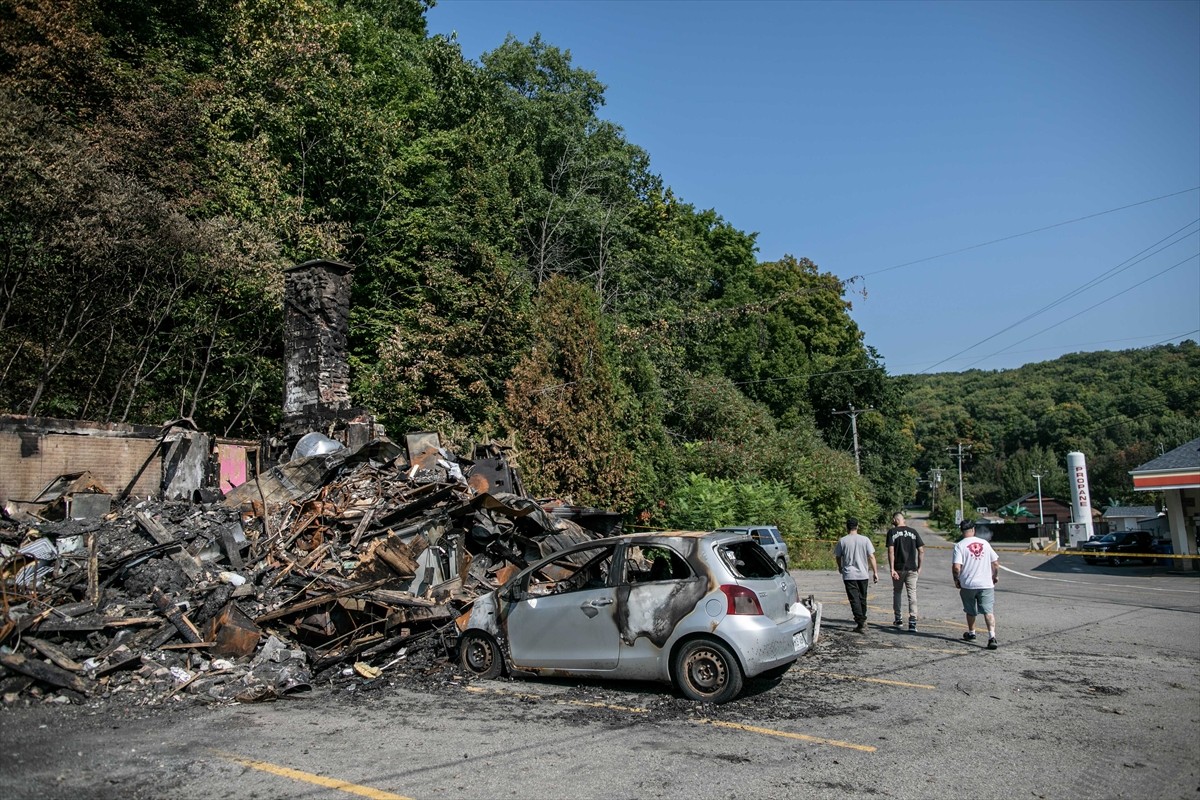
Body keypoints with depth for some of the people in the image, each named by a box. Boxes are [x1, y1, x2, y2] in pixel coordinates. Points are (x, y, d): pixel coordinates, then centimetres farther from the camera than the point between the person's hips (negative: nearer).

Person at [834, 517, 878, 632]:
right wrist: (875, 572, 1)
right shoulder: (865, 540, -3)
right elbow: (871, 557, -5)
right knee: (862, 598, 18)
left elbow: (838, 556, 6)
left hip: (849, 575, -2)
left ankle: (860, 623, -10)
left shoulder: (842, 541, -5)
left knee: (854, 599, -2)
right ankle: (863, 620, 31)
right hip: (863, 574, 2)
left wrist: (840, 567, 25)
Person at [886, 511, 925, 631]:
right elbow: (921, 551, 3)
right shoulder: (913, 532, 5)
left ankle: (898, 618, 24)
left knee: (896, 592, 17)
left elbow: (891, 551, -12)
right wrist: (919, 567, 10)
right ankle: (912, 622, -10)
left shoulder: (892, 532, -3)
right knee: (912, 594, 0)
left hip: (898, 568, -1)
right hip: (912, 569, 1)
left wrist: (892, 569, -12)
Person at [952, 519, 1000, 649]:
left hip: (968, 585, -1)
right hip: (986, 584, 2)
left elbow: (956, 567, -17)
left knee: (970, 611, 17)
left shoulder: (959, 546, -8)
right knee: (988, 611, -2)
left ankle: (971, 633, 34)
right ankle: (992, 637, -18)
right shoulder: (985, 543, 4)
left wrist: (956, 580, -1)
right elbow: (996, 563, 8)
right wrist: (995, 576, 25)